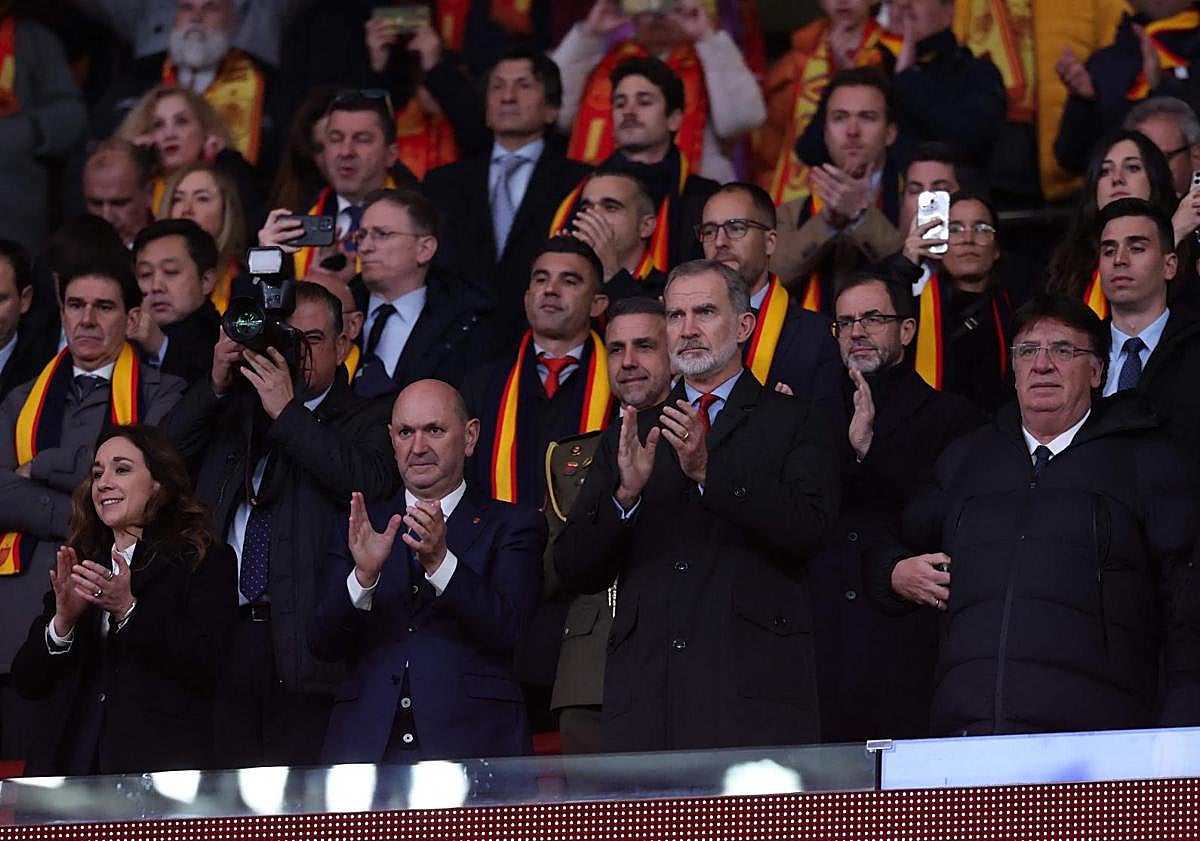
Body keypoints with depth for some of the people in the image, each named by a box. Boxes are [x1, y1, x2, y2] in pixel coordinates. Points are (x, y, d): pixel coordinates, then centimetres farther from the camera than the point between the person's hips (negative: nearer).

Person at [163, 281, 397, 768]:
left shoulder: (365, 424, 9)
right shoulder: (230, 412, 20)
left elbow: (368, 482, -12)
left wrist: (286, 413, -12)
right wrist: (215, 386, -1)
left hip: (306, 648, -3)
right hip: (223, 636, 3)